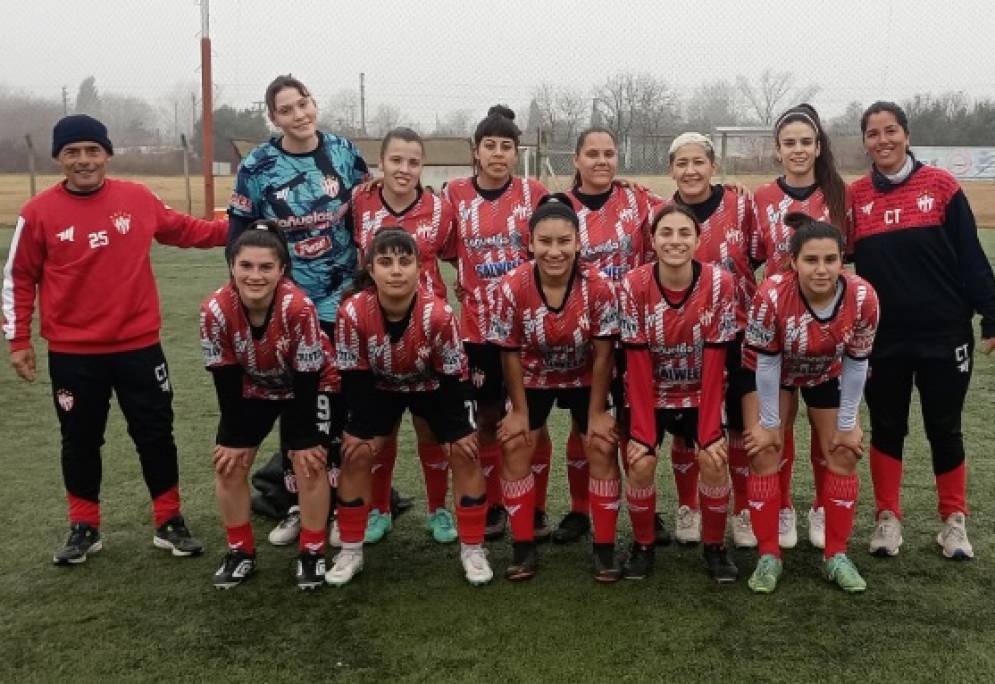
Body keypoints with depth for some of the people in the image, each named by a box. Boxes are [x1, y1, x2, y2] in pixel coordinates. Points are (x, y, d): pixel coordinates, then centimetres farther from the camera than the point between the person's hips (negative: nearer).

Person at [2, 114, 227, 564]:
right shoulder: (39, 212, -6)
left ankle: (169, 523, 23)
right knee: (80, 441, 12)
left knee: (155, 435, 8)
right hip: (72, 353, -1)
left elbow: (183, 230, 15)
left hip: (138, 345, 1)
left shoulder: (138, 198, -2)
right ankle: (84, 528, 28)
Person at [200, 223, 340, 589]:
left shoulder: (299, 308, -37)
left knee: (309, 462, -12)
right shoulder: (215, 310, -28)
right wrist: (235, 437, -10)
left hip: (313, 385, -3)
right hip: (252, 388, 3)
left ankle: (312, 553, 5)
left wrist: (305, 439, -19)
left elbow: (306, 377, -26)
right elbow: (225, 379, -16)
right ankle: (240, 551, 15)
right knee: (229, 462, -2)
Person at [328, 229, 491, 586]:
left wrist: (458, 430, -14)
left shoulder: (439, 314, -35)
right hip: (379, 387, 1)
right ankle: (350, 551, 8)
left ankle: (472, 549, 7)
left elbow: (454, 375, -20)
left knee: (465, 452, -9)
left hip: (432, 385, -1)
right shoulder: (352, 313, -32)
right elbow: (353, 375, -17)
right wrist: (359, 427, -13)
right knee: (356, 454, -8)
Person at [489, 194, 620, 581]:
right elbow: (511, 354, -15)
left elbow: (602, 354, -18)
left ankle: (605, 549, 8)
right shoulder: (512, 288, -27)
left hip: (584, 379, 0)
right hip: (533, 379, 1)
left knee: (602, 447, -5)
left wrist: (597, 412, -12)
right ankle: (524, 547, 10)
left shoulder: (599, 287, -28)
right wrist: (519, 410, -10)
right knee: (515, 446, -3)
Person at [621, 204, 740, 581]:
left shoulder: (720, 283, -19)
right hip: (648, 395, 0)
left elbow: (714, 365, -16)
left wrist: (710, 432, -16)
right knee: (641, 463, -15)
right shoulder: (633, 286, -19)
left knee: (714, 462, -15)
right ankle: (643, 545, 10)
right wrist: (641, 432, -18)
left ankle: (715, 546, 9)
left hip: (699, 396, 0)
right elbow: (637, 365, -16)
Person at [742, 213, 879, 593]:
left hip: (826, 374, 3)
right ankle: (769, 556, 4)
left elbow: (856, 362, -17)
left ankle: (837, 556, 16)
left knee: (843, 454, 2)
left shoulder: (863, 298, -32)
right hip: (770, 371, -2)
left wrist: (848, 424, -10)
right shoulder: (772, 295, -39)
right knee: (764, 453, -8)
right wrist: (769, 422, -17)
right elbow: (766, 361, -25)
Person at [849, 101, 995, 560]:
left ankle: (954, 521, 25)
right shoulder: (854, 196, 1)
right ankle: (888, 518, 24)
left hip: (943, 334, -1)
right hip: (882, 338, 1)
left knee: (944, 428, 10)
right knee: (886, 427, 11)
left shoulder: (940, 185, -3)